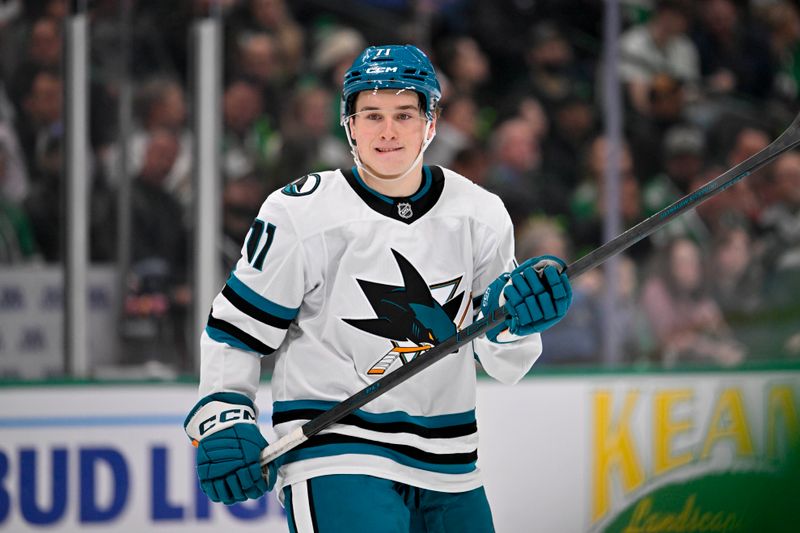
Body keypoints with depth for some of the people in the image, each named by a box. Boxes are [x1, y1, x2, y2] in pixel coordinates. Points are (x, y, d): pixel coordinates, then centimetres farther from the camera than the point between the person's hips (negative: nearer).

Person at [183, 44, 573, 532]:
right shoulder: (301, 214, -9)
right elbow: (236, 329, 1)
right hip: (331, 451, -5)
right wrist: (223, 421, -9)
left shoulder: (481, 214, 3)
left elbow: (503, 364, 7)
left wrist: (515, 318, -14)